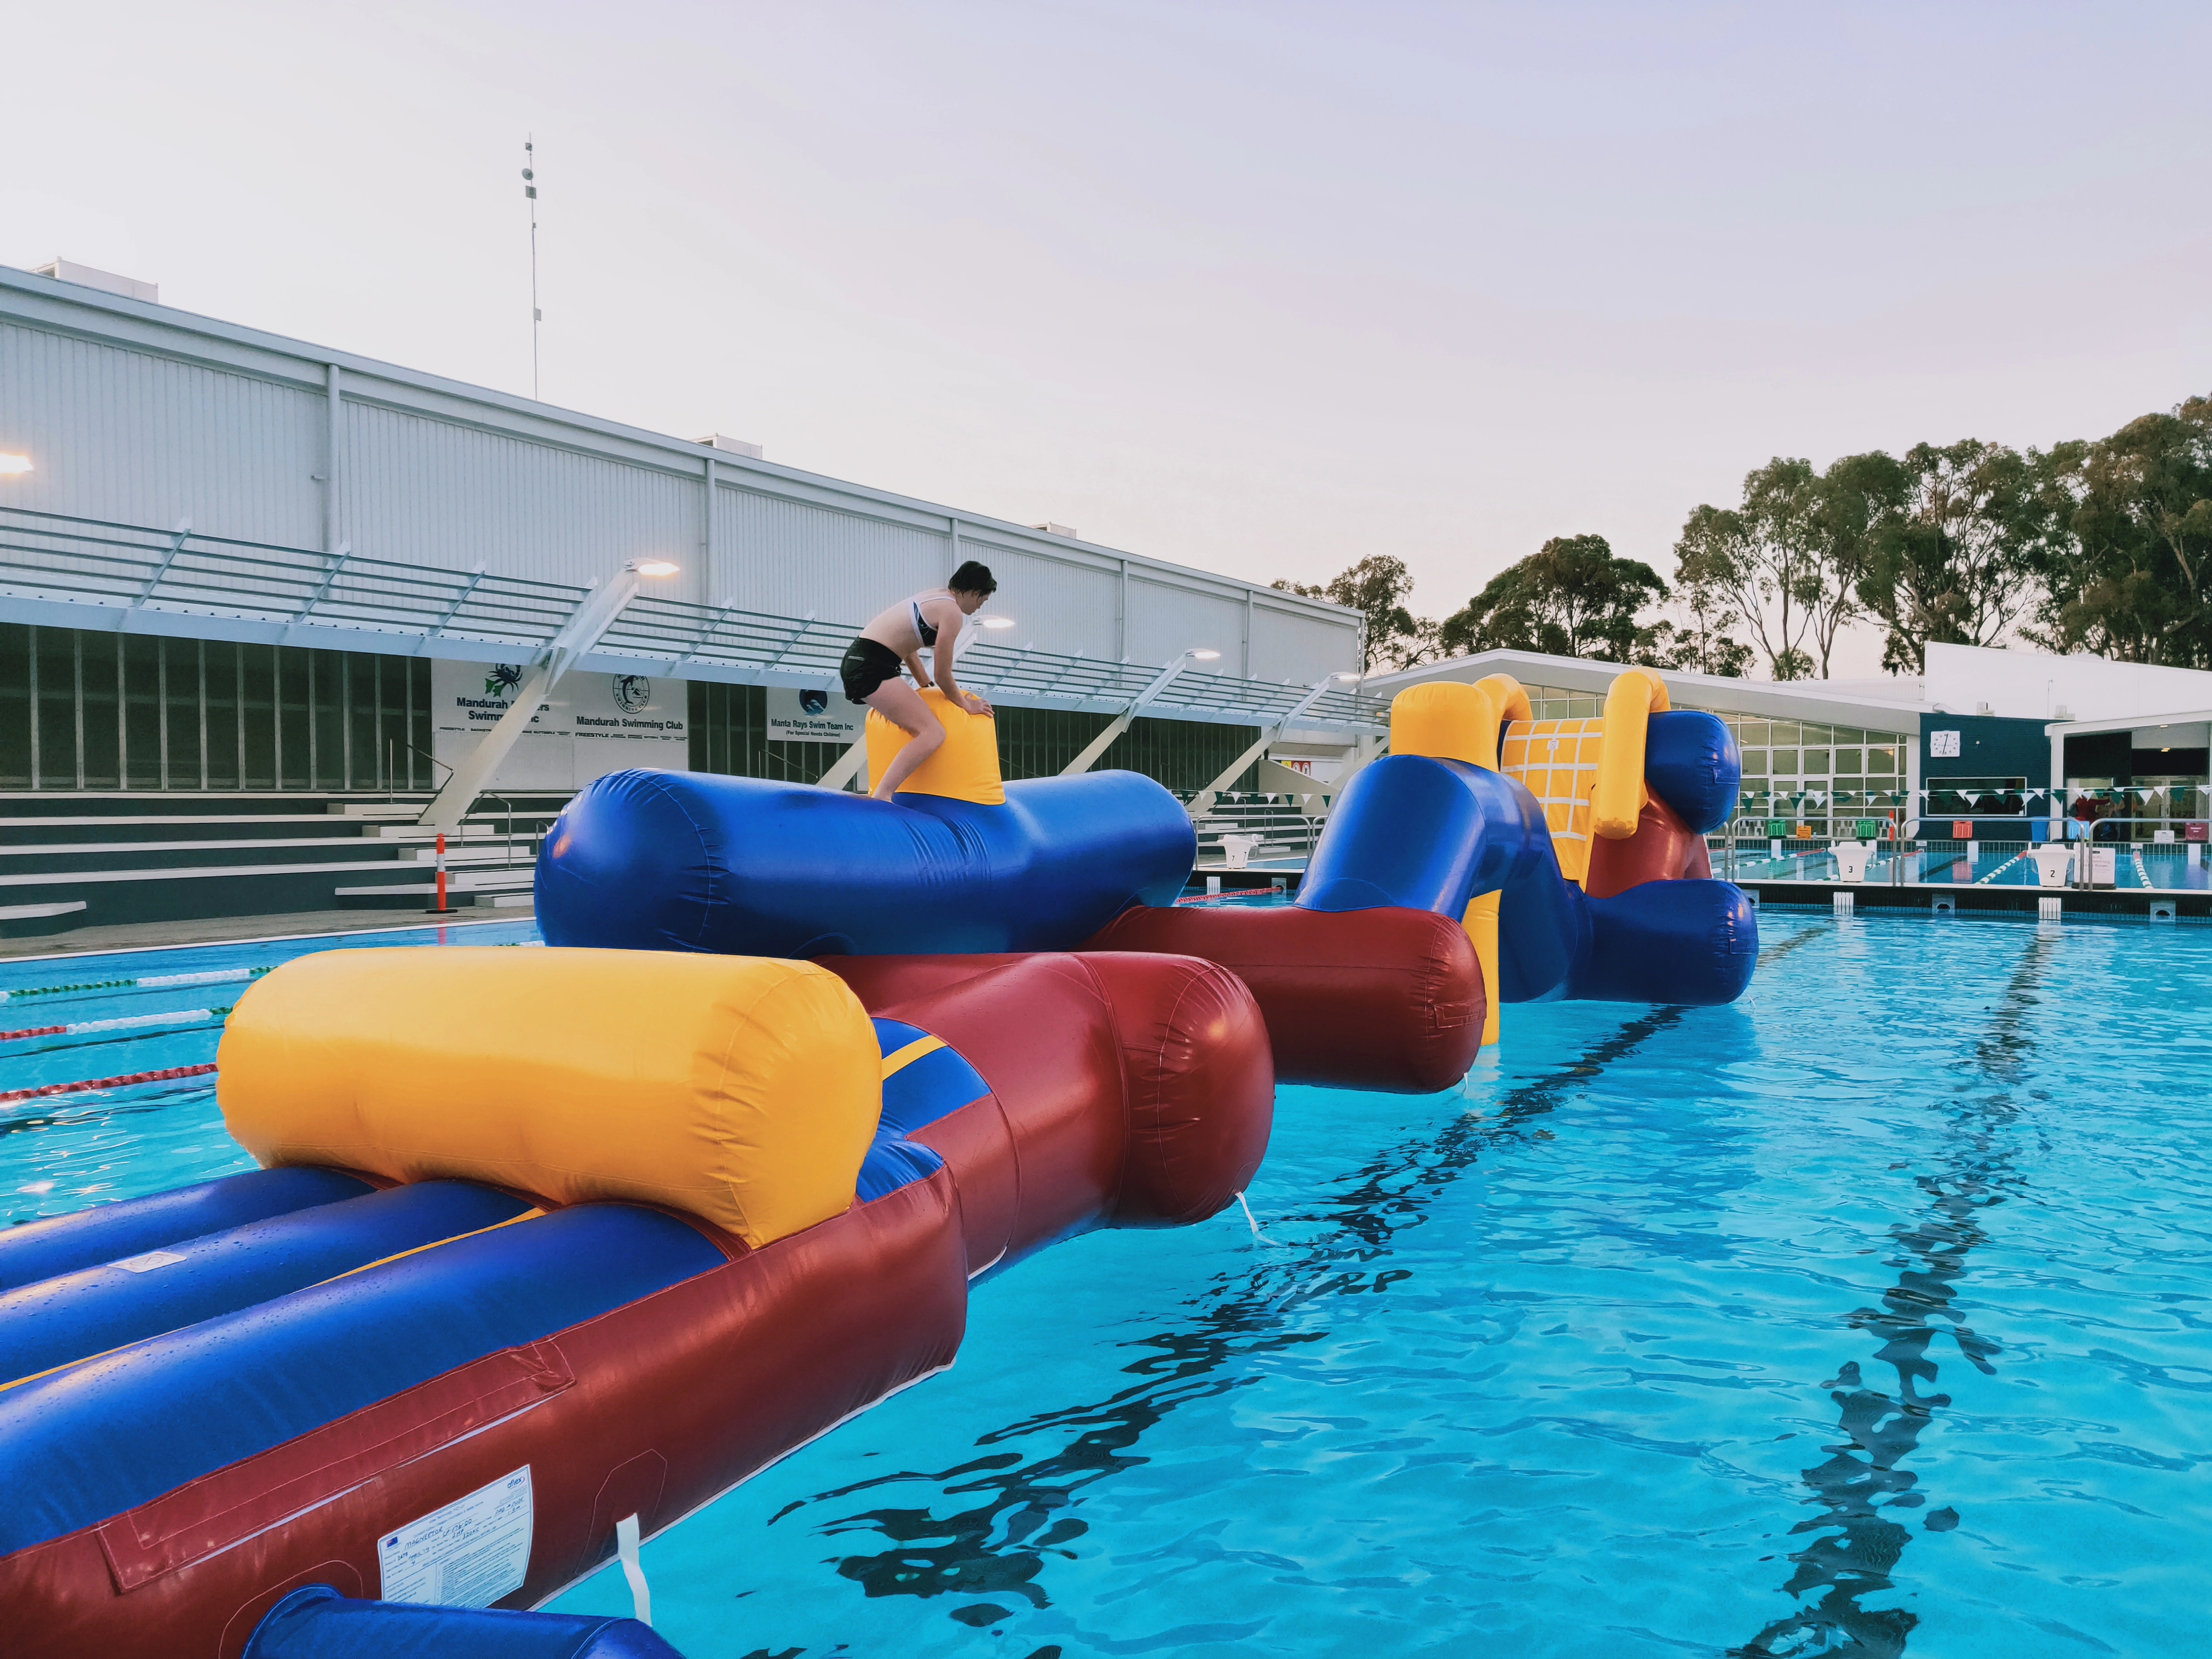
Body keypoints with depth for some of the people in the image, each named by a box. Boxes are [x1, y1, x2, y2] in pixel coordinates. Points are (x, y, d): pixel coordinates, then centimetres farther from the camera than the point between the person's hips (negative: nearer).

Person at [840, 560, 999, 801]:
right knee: (933, 733, -18)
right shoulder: (952, 611, -10)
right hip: (872, 666, -11)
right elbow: (943, 676, -8)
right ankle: (880, 798, -28)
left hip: (857, 658, 11)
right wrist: (966, 705, 7)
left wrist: (927, 687, 32)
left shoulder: (935, 596, 18)